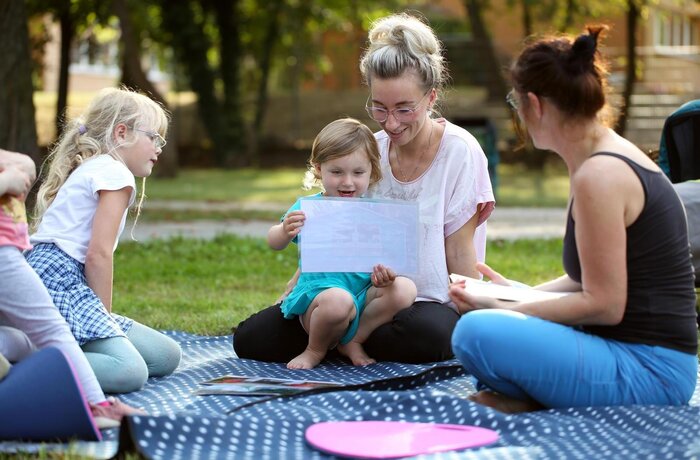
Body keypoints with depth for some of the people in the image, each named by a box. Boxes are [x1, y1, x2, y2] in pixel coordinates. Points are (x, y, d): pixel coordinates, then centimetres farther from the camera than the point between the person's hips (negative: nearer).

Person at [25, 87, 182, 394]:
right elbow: (98, 254, -13)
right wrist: (105, 315, -6)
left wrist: (105, 318, 13)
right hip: (59, 281, -11)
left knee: (167, 356, 6)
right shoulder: (115, 172, -4)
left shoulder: (90, 168, 26)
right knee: (130, 372, -28)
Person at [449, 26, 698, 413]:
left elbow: (603, 304, -19)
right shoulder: (615, 157, 12)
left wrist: (501, 309, -13)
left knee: (476, 333, -28)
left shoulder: (598, 176, -19)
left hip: (648, 371, -11)